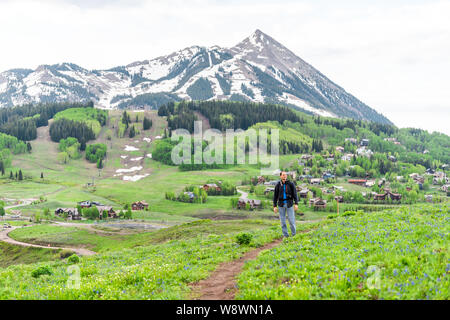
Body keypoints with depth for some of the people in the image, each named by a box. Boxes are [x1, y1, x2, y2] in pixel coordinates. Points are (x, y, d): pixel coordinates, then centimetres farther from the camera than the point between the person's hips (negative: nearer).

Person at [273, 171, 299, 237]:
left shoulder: (291, 184, -4)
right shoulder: (278, 185, -1)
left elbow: (295, 194, -6)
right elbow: (275, 196, 3)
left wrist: (296, 204, -16)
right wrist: (275, 206, -2)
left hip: (289, 204, -1)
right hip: (281, 204, 1)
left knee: (291, 220, -3)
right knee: (283, 221, 2)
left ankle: (294, 235, 17)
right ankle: (285, 235, 13)